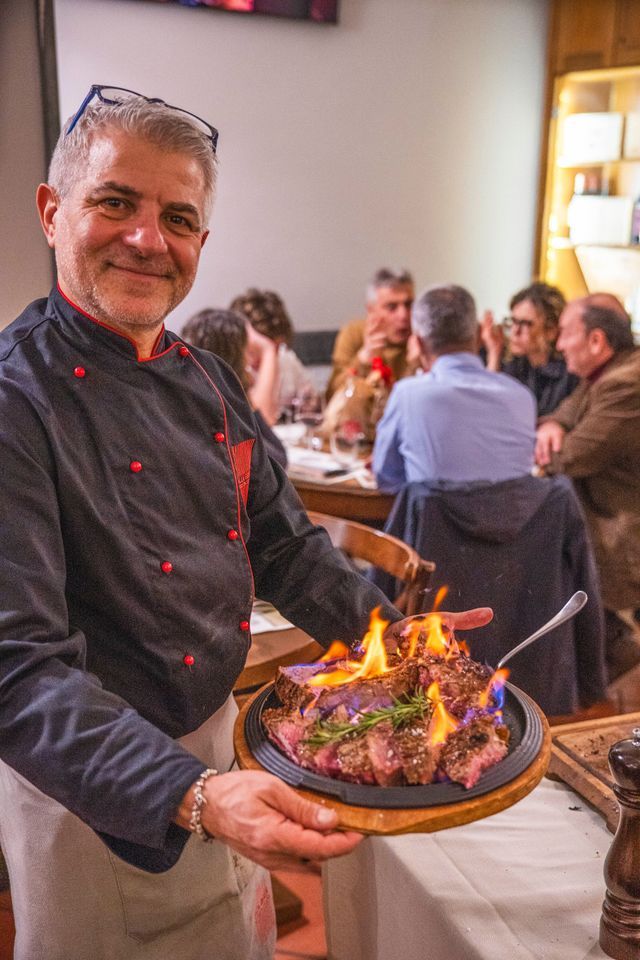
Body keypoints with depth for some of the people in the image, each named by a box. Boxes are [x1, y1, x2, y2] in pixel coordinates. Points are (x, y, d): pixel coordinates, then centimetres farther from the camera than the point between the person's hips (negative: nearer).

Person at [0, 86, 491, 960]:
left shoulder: (206, 380, 1)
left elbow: (283, 545, 8)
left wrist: (393, 635, -5)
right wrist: (191, 795, -40)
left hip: (218, 741, 7)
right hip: (94, 793, -6)